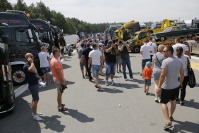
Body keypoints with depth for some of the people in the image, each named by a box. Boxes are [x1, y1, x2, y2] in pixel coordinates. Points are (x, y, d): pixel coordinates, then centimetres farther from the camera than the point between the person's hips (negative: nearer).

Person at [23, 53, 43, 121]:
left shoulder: (31, 64, 11)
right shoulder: (26, 66, -20)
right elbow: (32, 70, -43)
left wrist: (37, 76, 6)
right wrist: (32, 62, -28)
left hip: (36, 84, 10)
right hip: (32, 85, -10)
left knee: (34, 99, 19)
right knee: (36, 100, -7)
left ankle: (34, 112, 31)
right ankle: (35, 115, 3)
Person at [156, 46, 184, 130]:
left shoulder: (165, 61, -21)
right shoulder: (179, 61, 0)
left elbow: (163, 75, -24)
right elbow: (182, 74, 7)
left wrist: (159, 87, -17)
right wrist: (180, 83, 22)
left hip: (166, 87, -6)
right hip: (176, 86, 7)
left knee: (163, 103, 2)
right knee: (173, 101, 24)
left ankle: (168, 121, -11)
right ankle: (170, 116, 42)